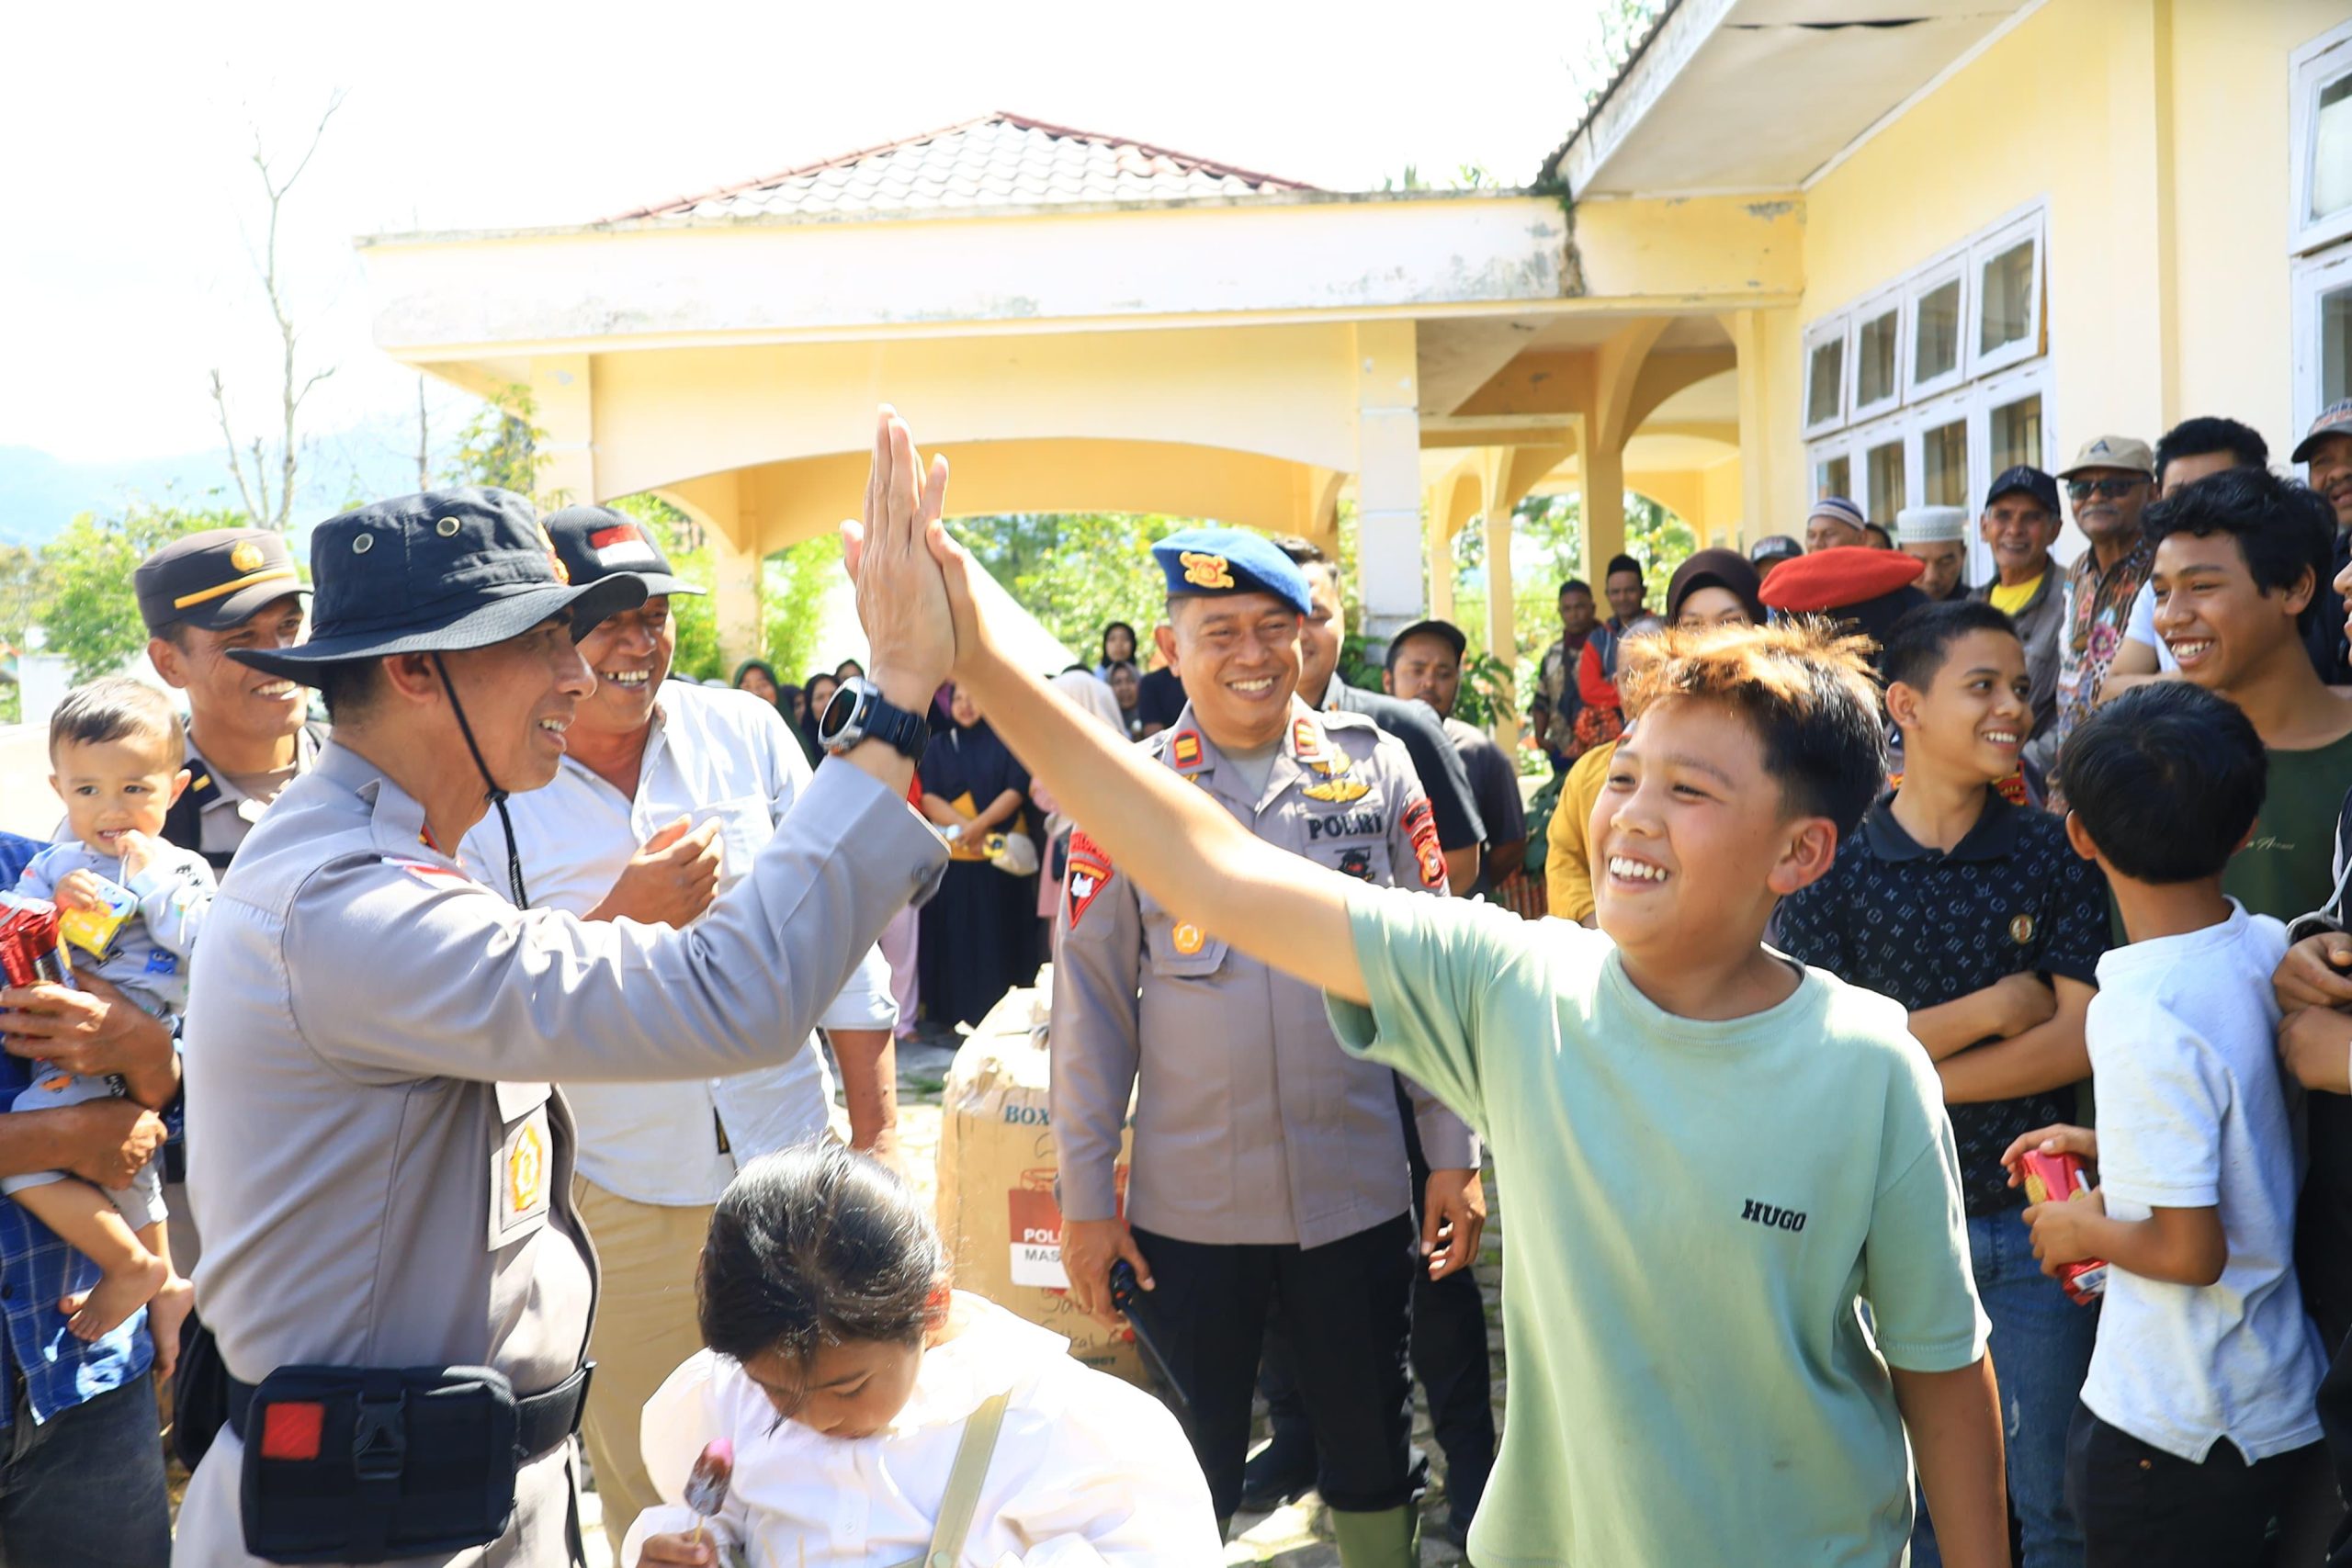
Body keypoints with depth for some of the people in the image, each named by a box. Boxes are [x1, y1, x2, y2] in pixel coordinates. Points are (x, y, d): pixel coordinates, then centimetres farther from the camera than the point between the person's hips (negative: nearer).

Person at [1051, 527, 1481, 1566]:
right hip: (1186, 1206, -1)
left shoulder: (1375, 768, 0)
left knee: (1371, 1447, 16)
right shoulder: (1125, 793, -3)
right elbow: (1091, 1004, -1)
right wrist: (1085, 1199, -1)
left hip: (1359, 1196, 1)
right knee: (1190, 1463, 13)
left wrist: (1456, 1155, 2)